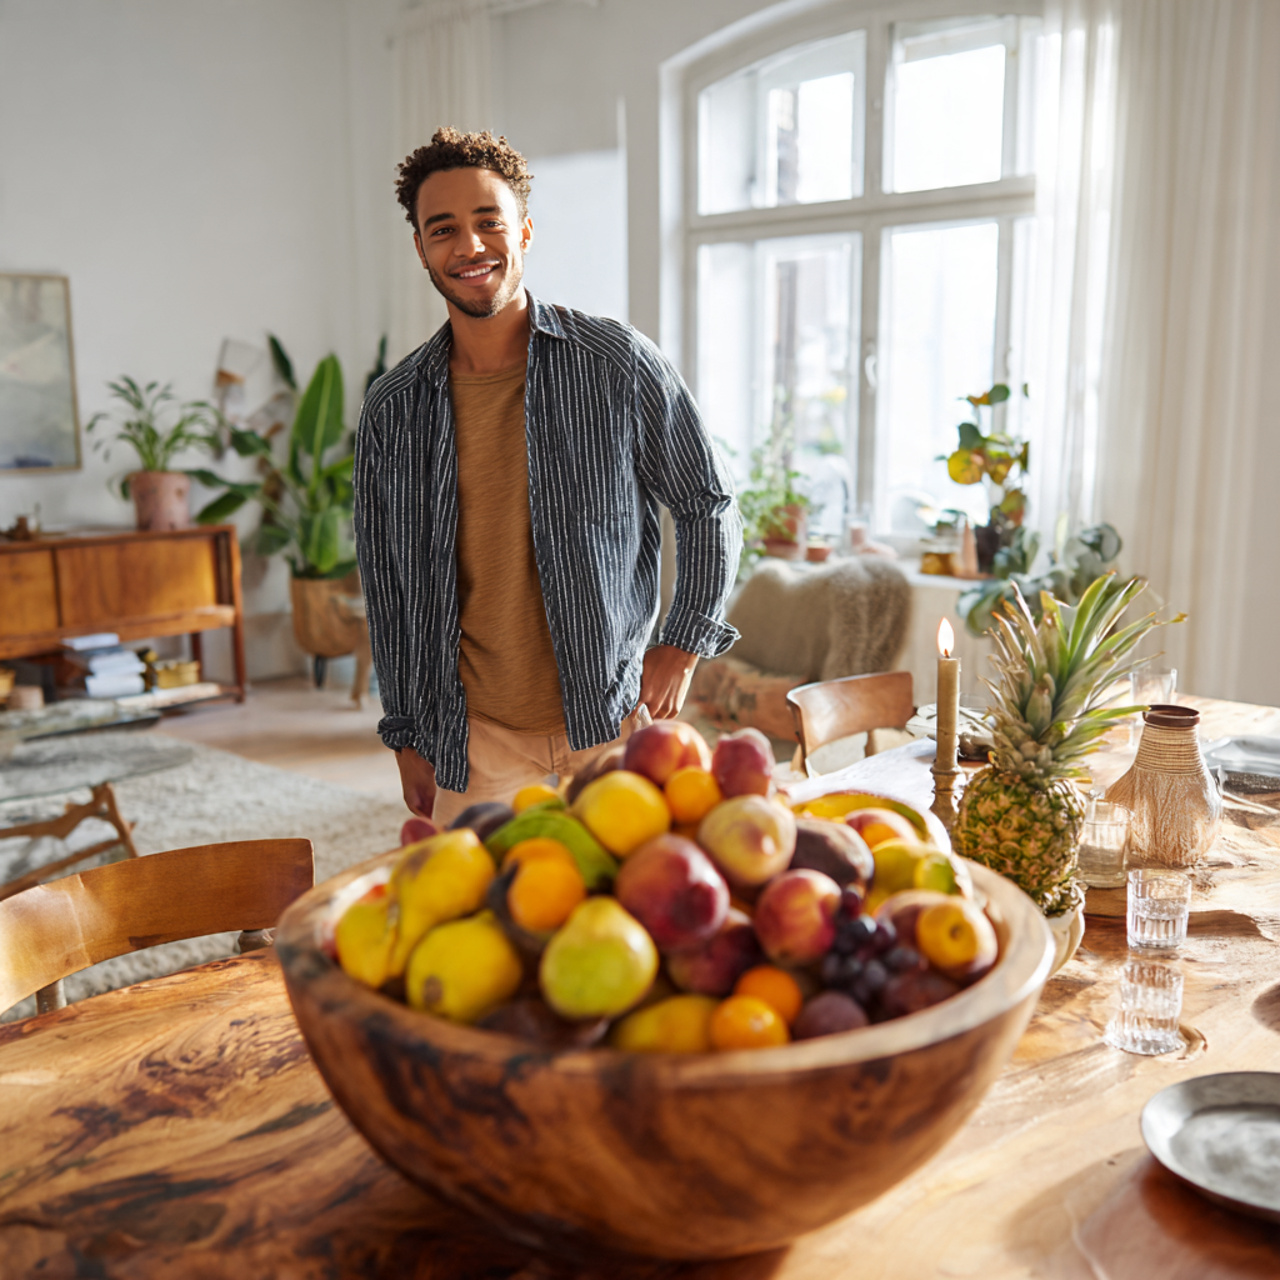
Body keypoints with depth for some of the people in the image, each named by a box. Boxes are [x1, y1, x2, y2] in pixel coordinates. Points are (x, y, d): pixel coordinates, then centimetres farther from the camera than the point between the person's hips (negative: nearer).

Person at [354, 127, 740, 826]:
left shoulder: (618, 364, -5)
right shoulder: (392, 408, 2)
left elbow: (709, 505, 5)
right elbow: (387, 583, 8)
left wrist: (683, 644, -3)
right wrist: (408, 735, 9)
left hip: (610, 718, -1)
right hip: (473, 736, 2)